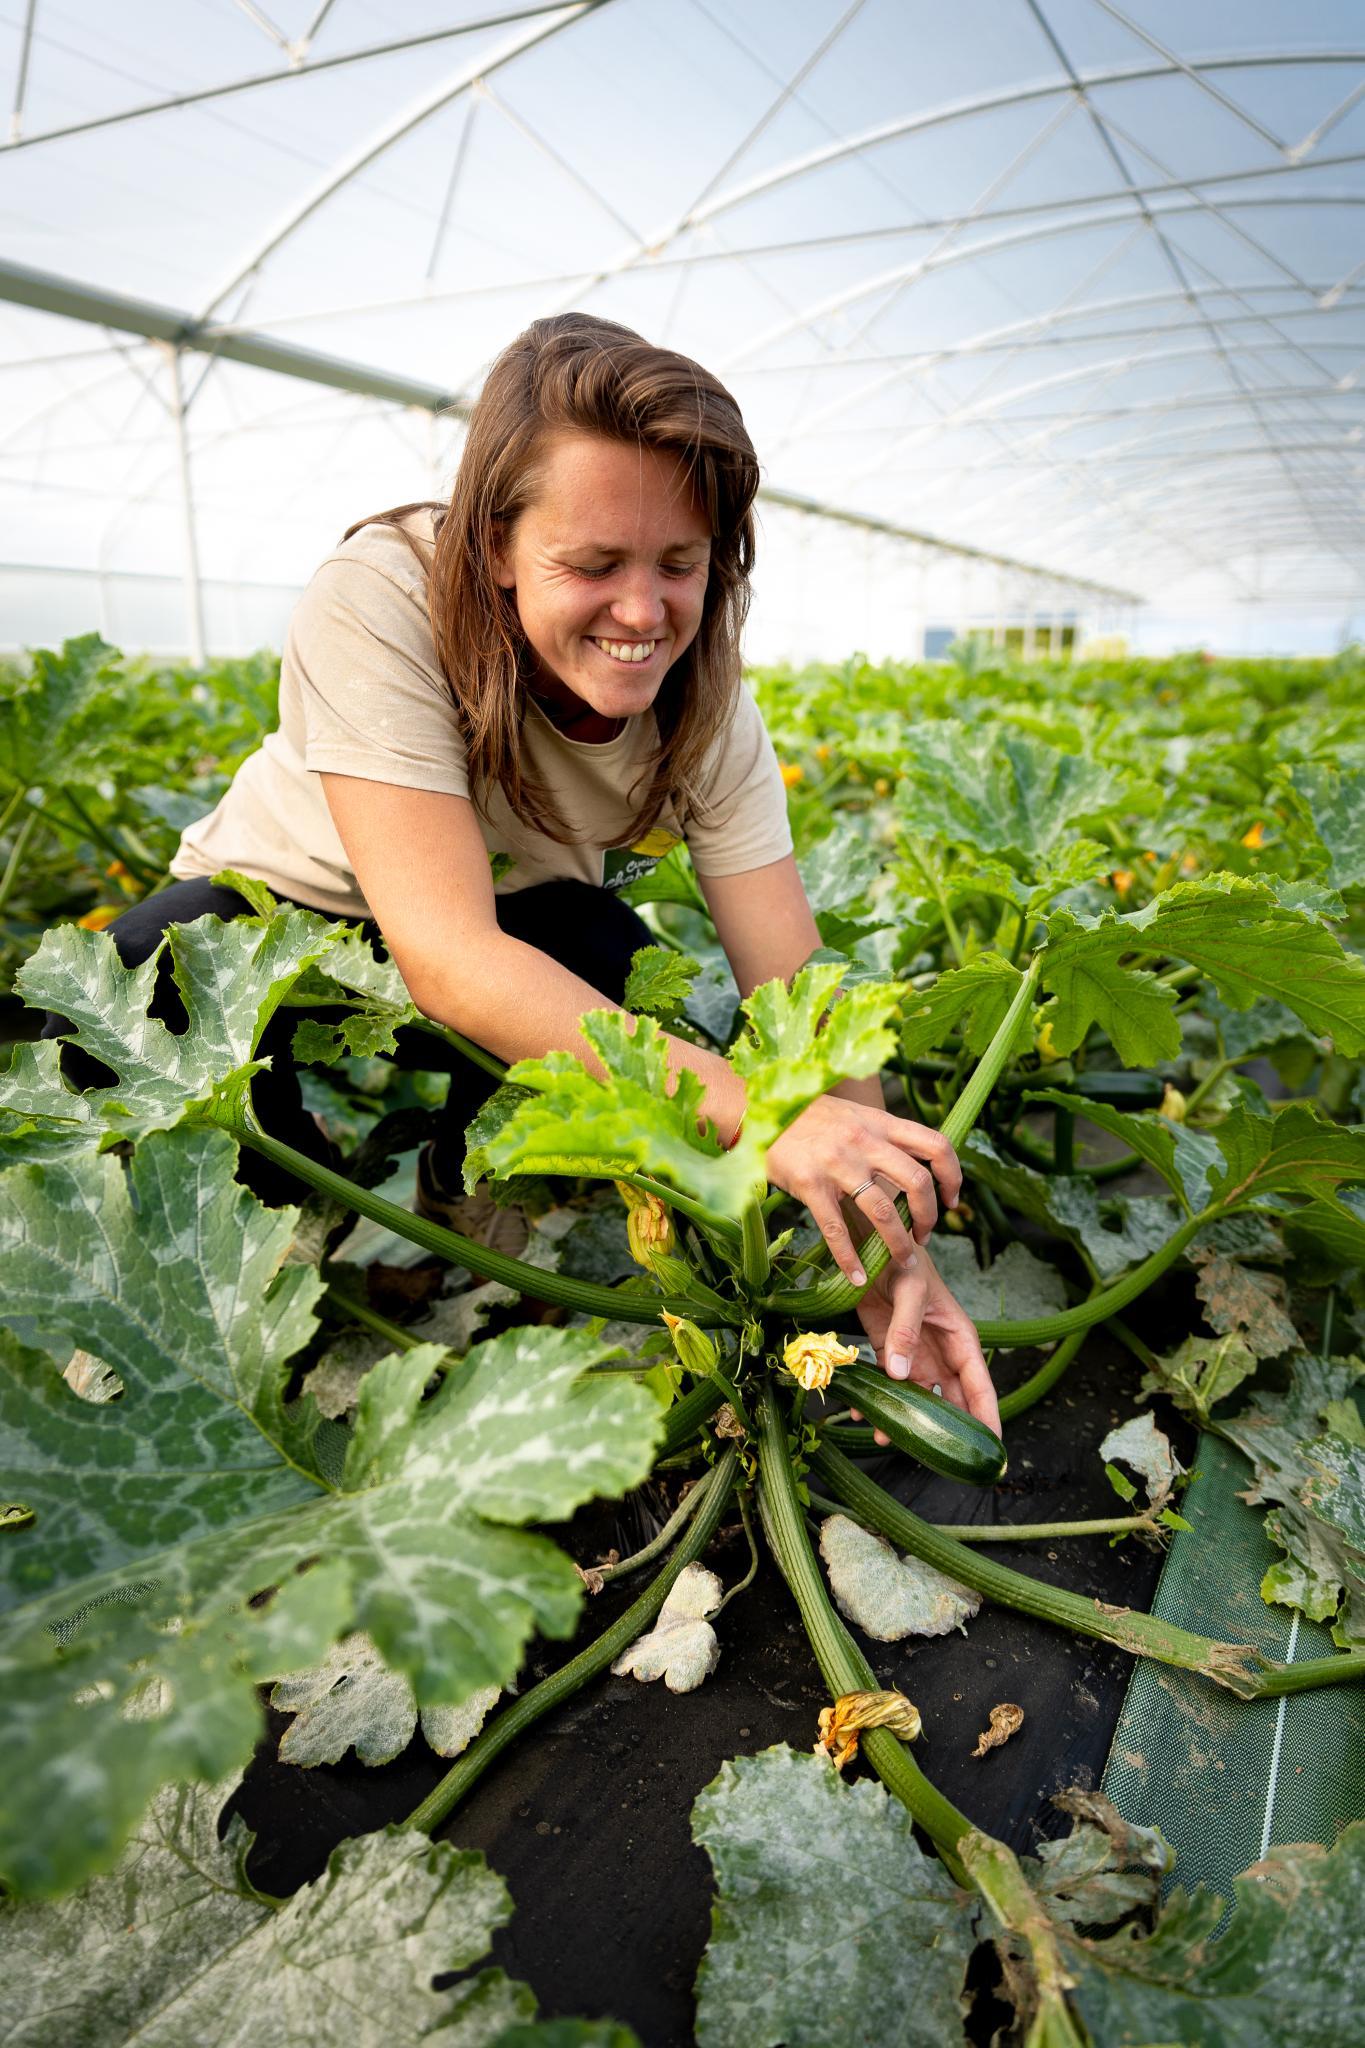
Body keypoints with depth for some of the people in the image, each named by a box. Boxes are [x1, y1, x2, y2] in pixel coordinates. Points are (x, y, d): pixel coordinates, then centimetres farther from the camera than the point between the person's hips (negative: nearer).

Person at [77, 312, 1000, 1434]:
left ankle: (468, 1215, -1)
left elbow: (798, 990, -25)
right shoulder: (377, 605, -33)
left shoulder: (703, 706, -21)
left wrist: (890, 1241, -39)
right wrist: (759, 1109, -52)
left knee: (621, 969, -32)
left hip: (529, 918, 3)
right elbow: (448, 956, -42)